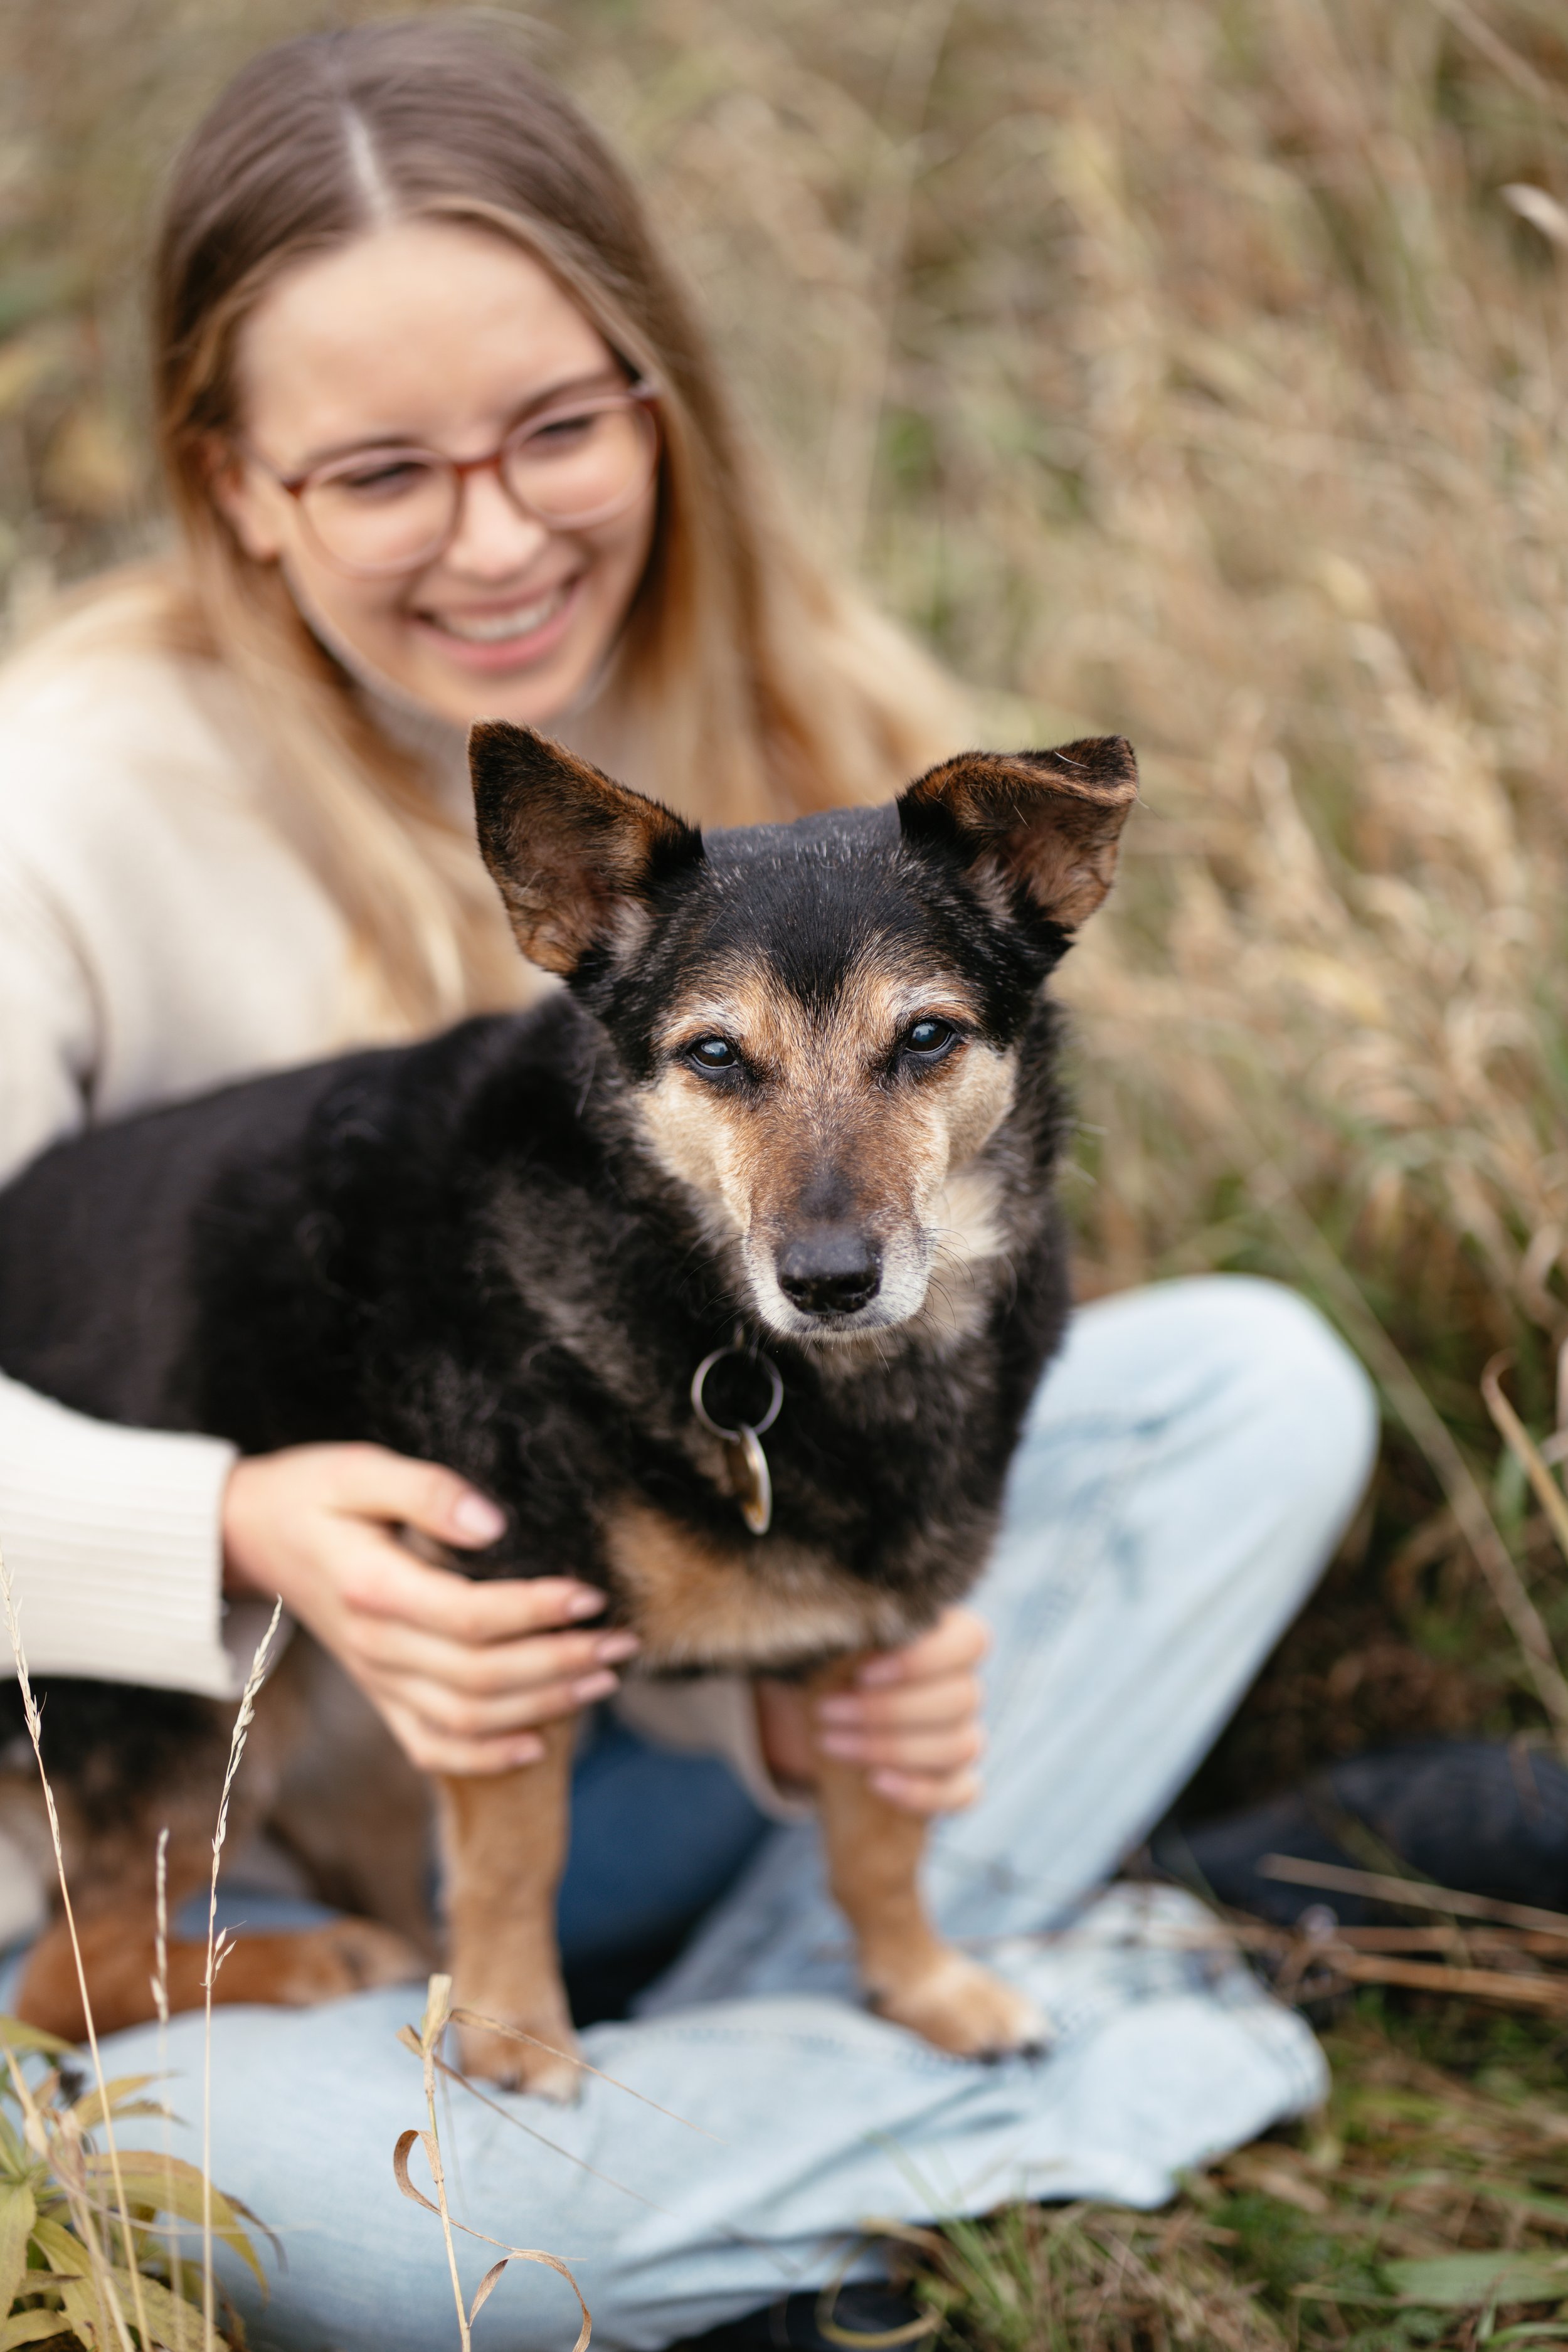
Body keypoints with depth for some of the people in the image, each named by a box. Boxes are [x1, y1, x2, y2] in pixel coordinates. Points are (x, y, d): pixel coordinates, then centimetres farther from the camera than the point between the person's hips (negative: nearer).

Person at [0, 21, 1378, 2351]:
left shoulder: (805, 738, -5)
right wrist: (240, 1533, -40)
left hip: (641, 1731, 4)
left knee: (1253, 1380, -8)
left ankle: (753, 2032, -19)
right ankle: (1090, 2063, -17)